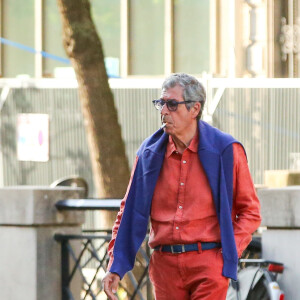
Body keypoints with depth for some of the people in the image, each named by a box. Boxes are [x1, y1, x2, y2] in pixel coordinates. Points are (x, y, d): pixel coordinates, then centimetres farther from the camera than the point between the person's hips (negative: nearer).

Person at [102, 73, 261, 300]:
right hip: (165, 264, 3)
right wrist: (115, 267, 3)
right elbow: (130, 212, 11)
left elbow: (249, 210, 3)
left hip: (208, 264, -3)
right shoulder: (149, 153, 7)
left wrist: (229, 253, -10)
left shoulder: (225, 151, -1)